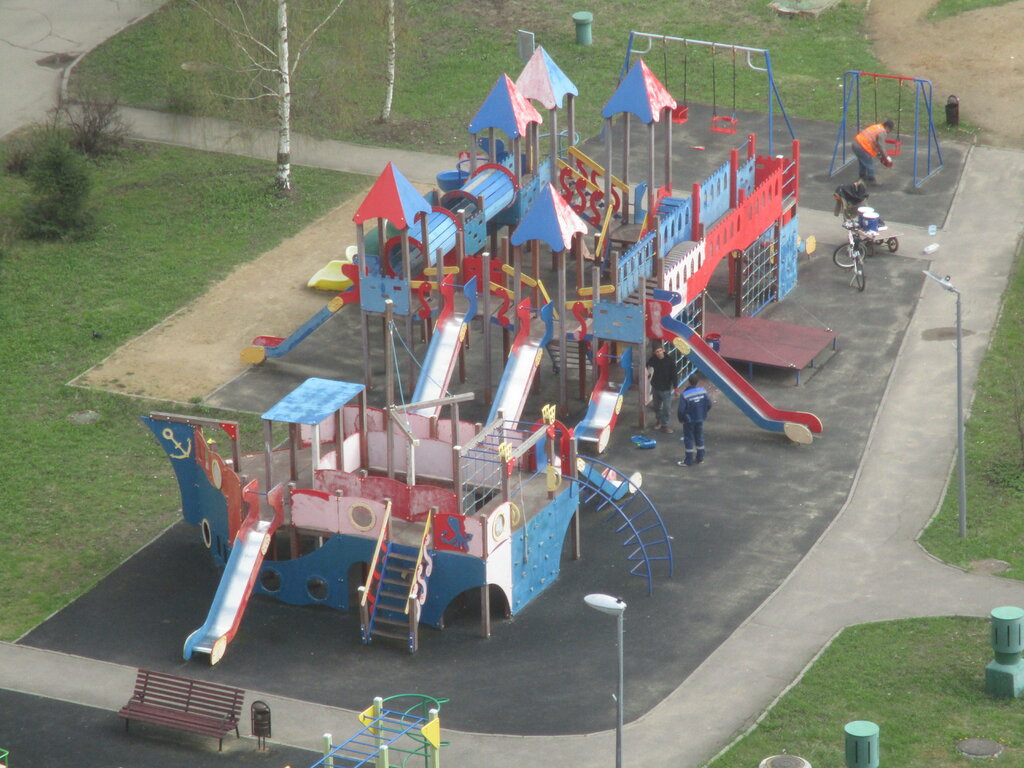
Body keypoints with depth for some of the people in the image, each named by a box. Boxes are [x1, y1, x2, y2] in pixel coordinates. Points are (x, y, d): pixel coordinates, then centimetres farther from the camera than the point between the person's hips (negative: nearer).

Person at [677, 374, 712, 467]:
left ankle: (688, 461, 10)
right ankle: (700, 457, 30)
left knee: (688, 439, 6)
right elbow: (709, 405, -3)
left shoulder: (684, 395, -23)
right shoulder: (703, 391, -11)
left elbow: (681, 410, -20)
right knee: (699, 437, 19)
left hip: (689, 420, -4)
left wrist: (681, 419, -1)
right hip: (700, 419, 4)